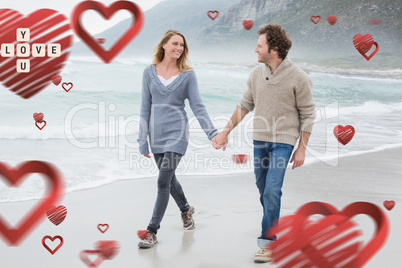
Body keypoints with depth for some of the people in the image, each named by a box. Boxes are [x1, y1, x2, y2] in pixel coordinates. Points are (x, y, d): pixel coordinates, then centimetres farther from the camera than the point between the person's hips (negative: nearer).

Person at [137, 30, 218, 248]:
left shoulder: (187, 75, -1)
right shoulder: (150, 72, 3)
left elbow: (197, 107, -2)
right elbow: (145, 108, 6)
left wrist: (212, 133, -12)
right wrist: (143, 140, 4)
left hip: (177, 133, -3)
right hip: (157, 134, 3)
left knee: (163, 182, -10)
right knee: (169, 180, 16)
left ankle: (152, 232, -3)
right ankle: (186, 210, 45)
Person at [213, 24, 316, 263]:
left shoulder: (298, 78, -12)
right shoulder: (256, 74, 2)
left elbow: (308, 115, -6)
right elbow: (245, 105, 13)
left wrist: (302, 149, -7)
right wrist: (226, 131, 10)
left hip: (283, 140, -5)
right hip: (260, 138, 5)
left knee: (272, 190, -12)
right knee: (263, 189, 12)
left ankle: (268, 241, -2)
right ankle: (273, 227, 31)